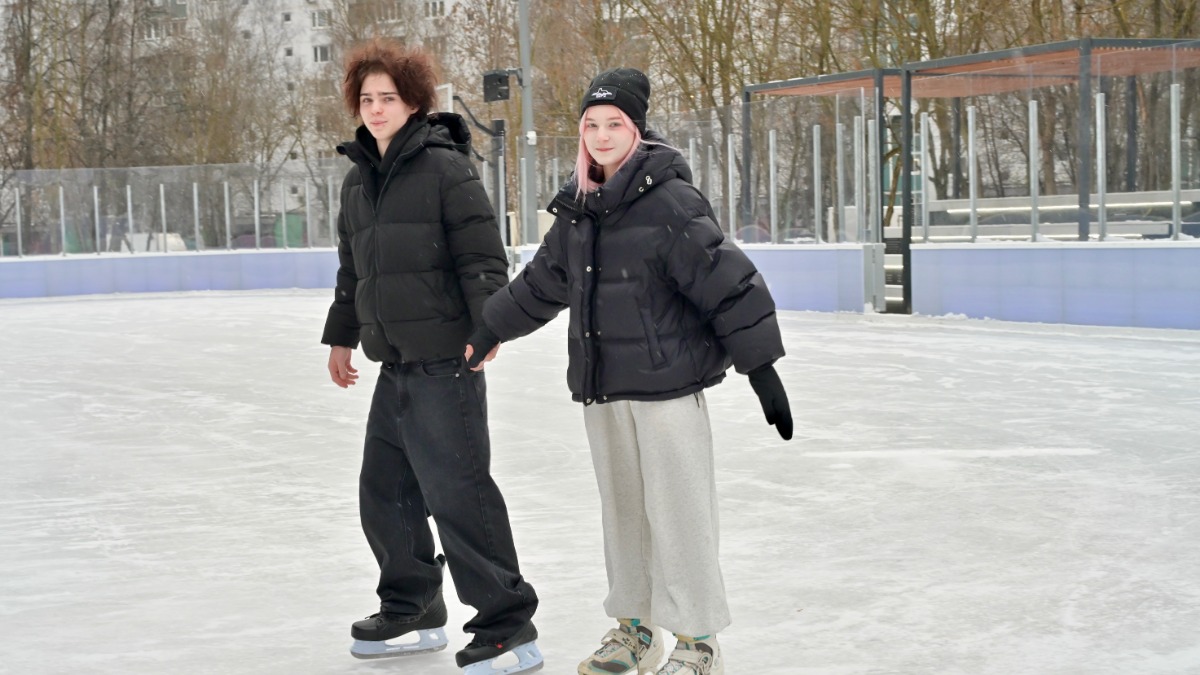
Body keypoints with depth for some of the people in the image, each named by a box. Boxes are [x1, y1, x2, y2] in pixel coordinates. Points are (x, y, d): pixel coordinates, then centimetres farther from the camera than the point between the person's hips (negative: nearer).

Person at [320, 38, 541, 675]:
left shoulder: (444, 167, -10)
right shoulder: (358, 179, 14)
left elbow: (482, 256, -13)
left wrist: (487, 327, -21)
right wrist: (342, 335, 27)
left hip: (445, 360, -8)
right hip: (395, 363, 8)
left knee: (456, 492, -8)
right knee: (384, 490, 14)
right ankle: (412, 609, 30)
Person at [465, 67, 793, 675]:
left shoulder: (670, 202, -13)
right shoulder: (579, 207, 9)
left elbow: (728, 284, -15)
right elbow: (543, 283, 23)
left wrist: (761, 368, -15)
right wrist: (490, 330, 30)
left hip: (667, 383, -7)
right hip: (601, 385, 7)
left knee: (676, 511, -4)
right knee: (621, 507, 15)